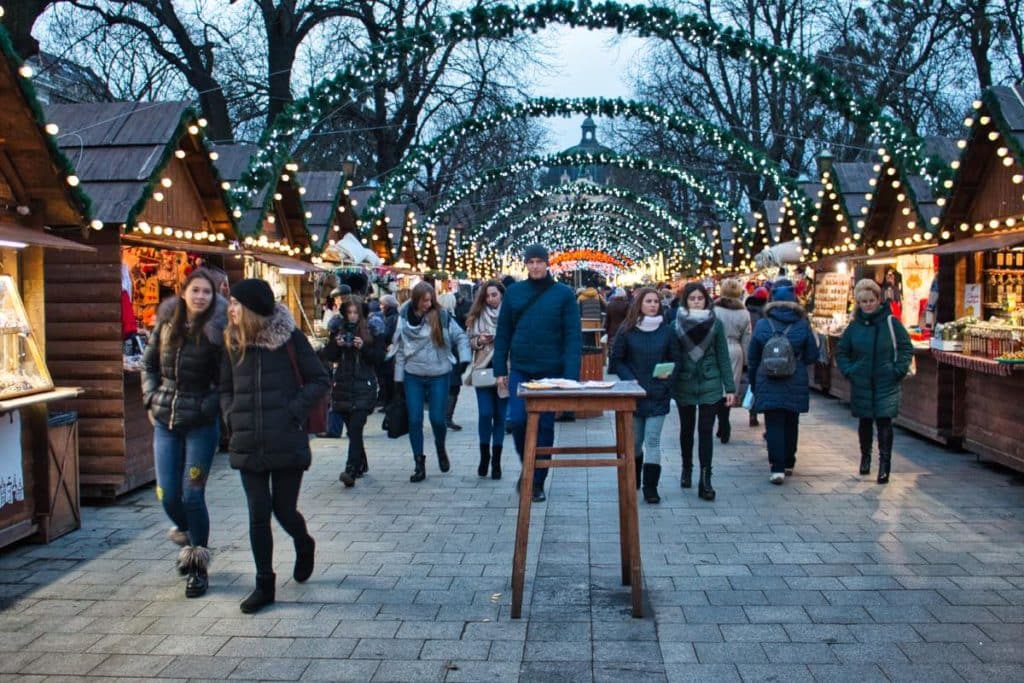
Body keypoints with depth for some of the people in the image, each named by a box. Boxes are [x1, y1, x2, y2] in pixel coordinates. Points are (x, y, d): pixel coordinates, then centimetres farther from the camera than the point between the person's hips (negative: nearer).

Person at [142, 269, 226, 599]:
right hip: (165, 422, 4)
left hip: (201, 423, -4)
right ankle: (189, 541, 36)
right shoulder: (166, 325, 3)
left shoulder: (216, 333, -9)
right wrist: (152, 398, 3)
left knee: (192, 495, -3)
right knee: (168, 495, 6)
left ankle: (198, 567, 13)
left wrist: (211, 407, -18)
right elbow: (148, 365, 14)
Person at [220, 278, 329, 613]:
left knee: (284, 509, 3)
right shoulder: (232, 341, 6)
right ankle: (264, 584, 17)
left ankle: (304, 546, 38)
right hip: (248, 444, 3)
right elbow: (225, 388, 16)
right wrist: (233, 415, 1)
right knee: (258, 514, 4)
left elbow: (319, 379, -2)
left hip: (287, 442, -3)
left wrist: (294, 411, -12)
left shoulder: (290, 338, -5)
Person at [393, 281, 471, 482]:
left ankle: (441, 448, 30)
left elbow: (460, 337, 0)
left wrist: (464, 360, -14)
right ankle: (419, 464, 11)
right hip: (413, 376, 2)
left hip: (439, 375, -2)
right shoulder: (405, 318, 3)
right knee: (414, 420, 0)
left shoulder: (441, 316, -3)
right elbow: (400, 349, 7)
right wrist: (399, 378, 4)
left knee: (437, 418, -2)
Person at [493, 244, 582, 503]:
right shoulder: (513, 292, 3)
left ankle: (538, 481, 20)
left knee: (545, 427, 6)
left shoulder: (564, 294, -3)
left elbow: (573, 337, -7)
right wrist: (500, 370, 1)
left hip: (551, 372, -1)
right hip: (519, 370, 1)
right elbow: (503, 333, 6)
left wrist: (571, 376, -15)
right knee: (518, 420, -7)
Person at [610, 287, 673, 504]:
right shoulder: (627, 330, -2)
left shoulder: (666, 330, 1)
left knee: (653, 440, -5)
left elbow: (674, 359, 8)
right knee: (634, 441, 12)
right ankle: (633, 480, 34)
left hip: (658, 394, 0)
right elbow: (617, 359, 0)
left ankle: (650, 487, -2)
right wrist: (630, 380, -13)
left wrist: (668, 373, -12)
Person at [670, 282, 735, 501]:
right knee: (687, 429, 15)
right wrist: (669, 381, -9)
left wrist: (730, 387, -2)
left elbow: (723, 357, 1)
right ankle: (687, 470, 35)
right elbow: (672, 357, -1)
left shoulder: (715, 324, -1)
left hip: (710, 386, -1)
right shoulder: (676, 325, -2)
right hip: (684, 385, 1)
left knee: (705, 431, -4)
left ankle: (705, 481, -1)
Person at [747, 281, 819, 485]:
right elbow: (812, 355, 0)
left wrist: (753, 383, 13)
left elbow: (752, 358, 1)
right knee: (791, 424, 16)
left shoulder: (762, 325, -5)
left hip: (768, 384, -1)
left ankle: (778, 468, -7)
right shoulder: (802, 325, -6)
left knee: (774, 425, 1)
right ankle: (788, 463, 28)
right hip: (795, 384, 1)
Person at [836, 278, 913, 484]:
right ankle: (865, 457, 30)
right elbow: (841, 352, 14)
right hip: (861, 383, 2)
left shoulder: (891, 322, -3)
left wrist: (899, 370, -8)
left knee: (884, 421, -8)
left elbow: (907, 348, 2)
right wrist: (848, 371, 0)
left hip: (886, 383, -2)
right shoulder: (854, 326, 4)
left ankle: (884, 464, -5)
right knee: (865, 421, 12)